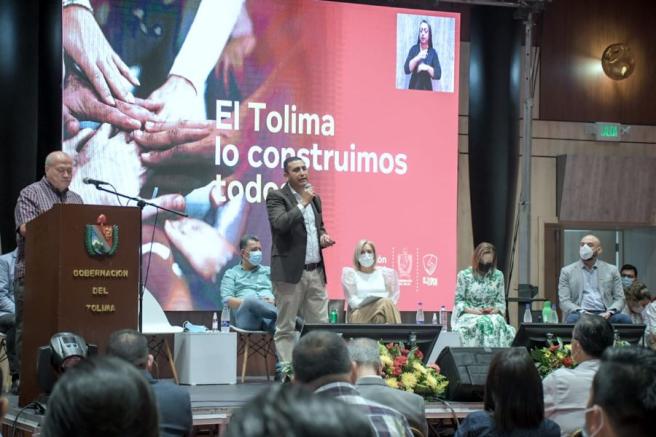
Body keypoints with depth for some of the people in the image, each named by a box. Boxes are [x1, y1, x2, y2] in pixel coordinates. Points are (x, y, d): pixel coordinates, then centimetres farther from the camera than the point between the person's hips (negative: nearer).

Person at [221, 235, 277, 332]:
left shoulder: (268, 271, 31)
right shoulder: (231, 274, 22)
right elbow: (227, 300, 6)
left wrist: (273, 300, -5)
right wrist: (248, 303, -10)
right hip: (246, 314, -3)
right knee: (251, 299, -41)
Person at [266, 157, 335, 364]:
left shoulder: (314, 198, 17)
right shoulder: (276, 197, -3)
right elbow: (280, 224, -20)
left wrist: (323, 237, 7)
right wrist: (303, 203, -15)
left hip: (315, 271, 6)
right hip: (290, 271, -6)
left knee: (320, 325, 3)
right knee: (285, 328, -1)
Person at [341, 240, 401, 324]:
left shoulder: (384, 272, 19)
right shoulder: (350, 273, 12)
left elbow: (392, 297, 14)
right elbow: (352, 300, 2)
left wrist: (387, 306, -7)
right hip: (359, 317, -3)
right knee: (386, 302, -34)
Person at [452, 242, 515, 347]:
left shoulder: (498, 276, 8)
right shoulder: (464, 275, 0)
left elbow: (501, 301, 10)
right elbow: (458, 300, 1)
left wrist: (496, 309, -12)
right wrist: (471, 310, -16)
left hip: (491, 315, 2)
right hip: (468, 315, -2)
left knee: (499, 323, -34)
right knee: (479, 323, -37)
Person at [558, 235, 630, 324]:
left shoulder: (611, 270, 15)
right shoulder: (567, 271, 12)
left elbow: (619, 299, 11)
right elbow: (564, 301, 4)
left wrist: (609, 312, -11)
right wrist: (582, 312, -15)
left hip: (604, 315, 2)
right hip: (581, 314, -2)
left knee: (625, 319, -30)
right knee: (573, 318, -37)